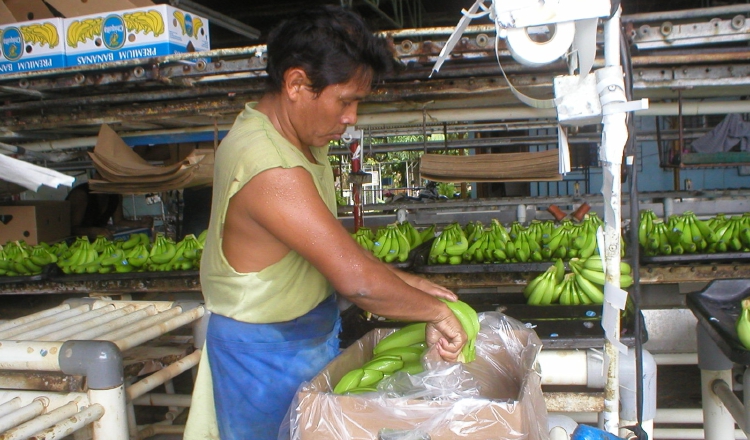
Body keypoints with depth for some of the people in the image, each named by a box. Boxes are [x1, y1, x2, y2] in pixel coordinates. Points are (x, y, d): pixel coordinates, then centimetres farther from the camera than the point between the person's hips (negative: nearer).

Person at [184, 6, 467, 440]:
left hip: (309, 334, 9)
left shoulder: (299, 138, 2)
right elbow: (358, 281, -34)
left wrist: (405, 282, 3)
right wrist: (435, 309, -20)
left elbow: (336, 249, 10)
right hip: (267, 353, -9)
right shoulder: (271, 172, -31)